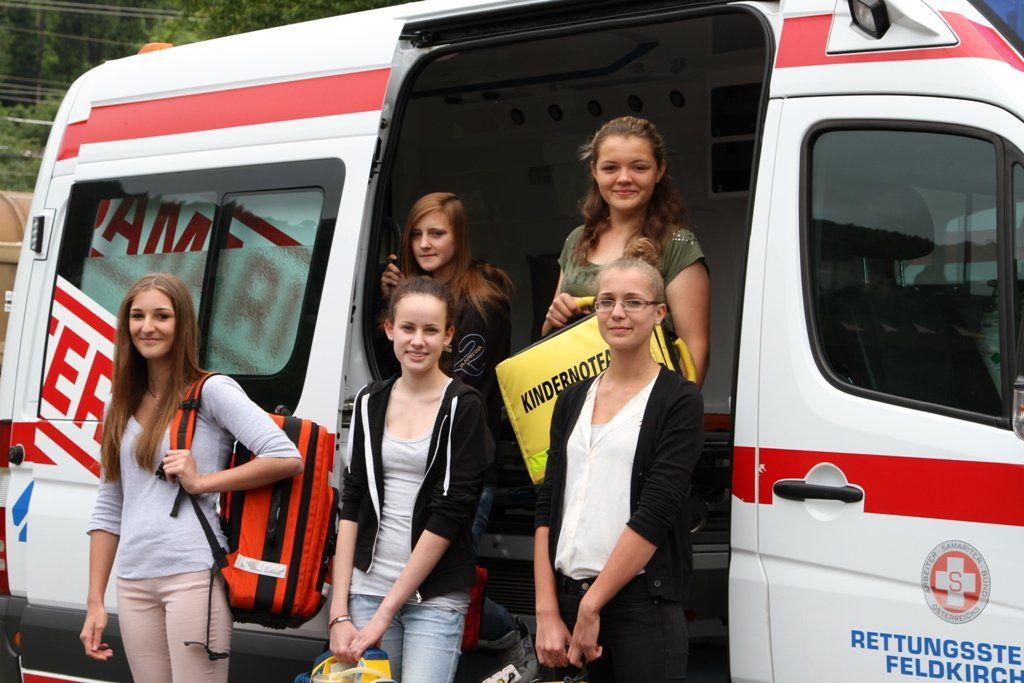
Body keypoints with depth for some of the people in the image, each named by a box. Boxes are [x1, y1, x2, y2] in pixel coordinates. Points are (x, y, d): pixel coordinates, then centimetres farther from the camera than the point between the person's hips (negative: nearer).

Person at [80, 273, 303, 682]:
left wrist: (200, 481, -12)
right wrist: (95, 601, 10)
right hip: (133, 583, 6)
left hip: (194, 575, -5)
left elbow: (288, 459, -14)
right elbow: (108, 511, 15)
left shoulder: (211, 391, -3)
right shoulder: (120, 407, 14)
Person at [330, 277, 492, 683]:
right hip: (367, 586, 4)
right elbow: (352, 504, 6)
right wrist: (339, 613, -1)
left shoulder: (463, 407, -5)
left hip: (436, 598, -4)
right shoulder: (370, 402, 8)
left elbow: (451, 513, -10)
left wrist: (386, 612, -11)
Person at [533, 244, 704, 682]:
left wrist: (591, 607, -13)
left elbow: (655, 513, -11)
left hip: (643, 603, -4)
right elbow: (549, 506, 8)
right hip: (569, 595, 4)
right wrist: (547, 612, -1)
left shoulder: (678, 402, -3)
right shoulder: (573, 400, 13)